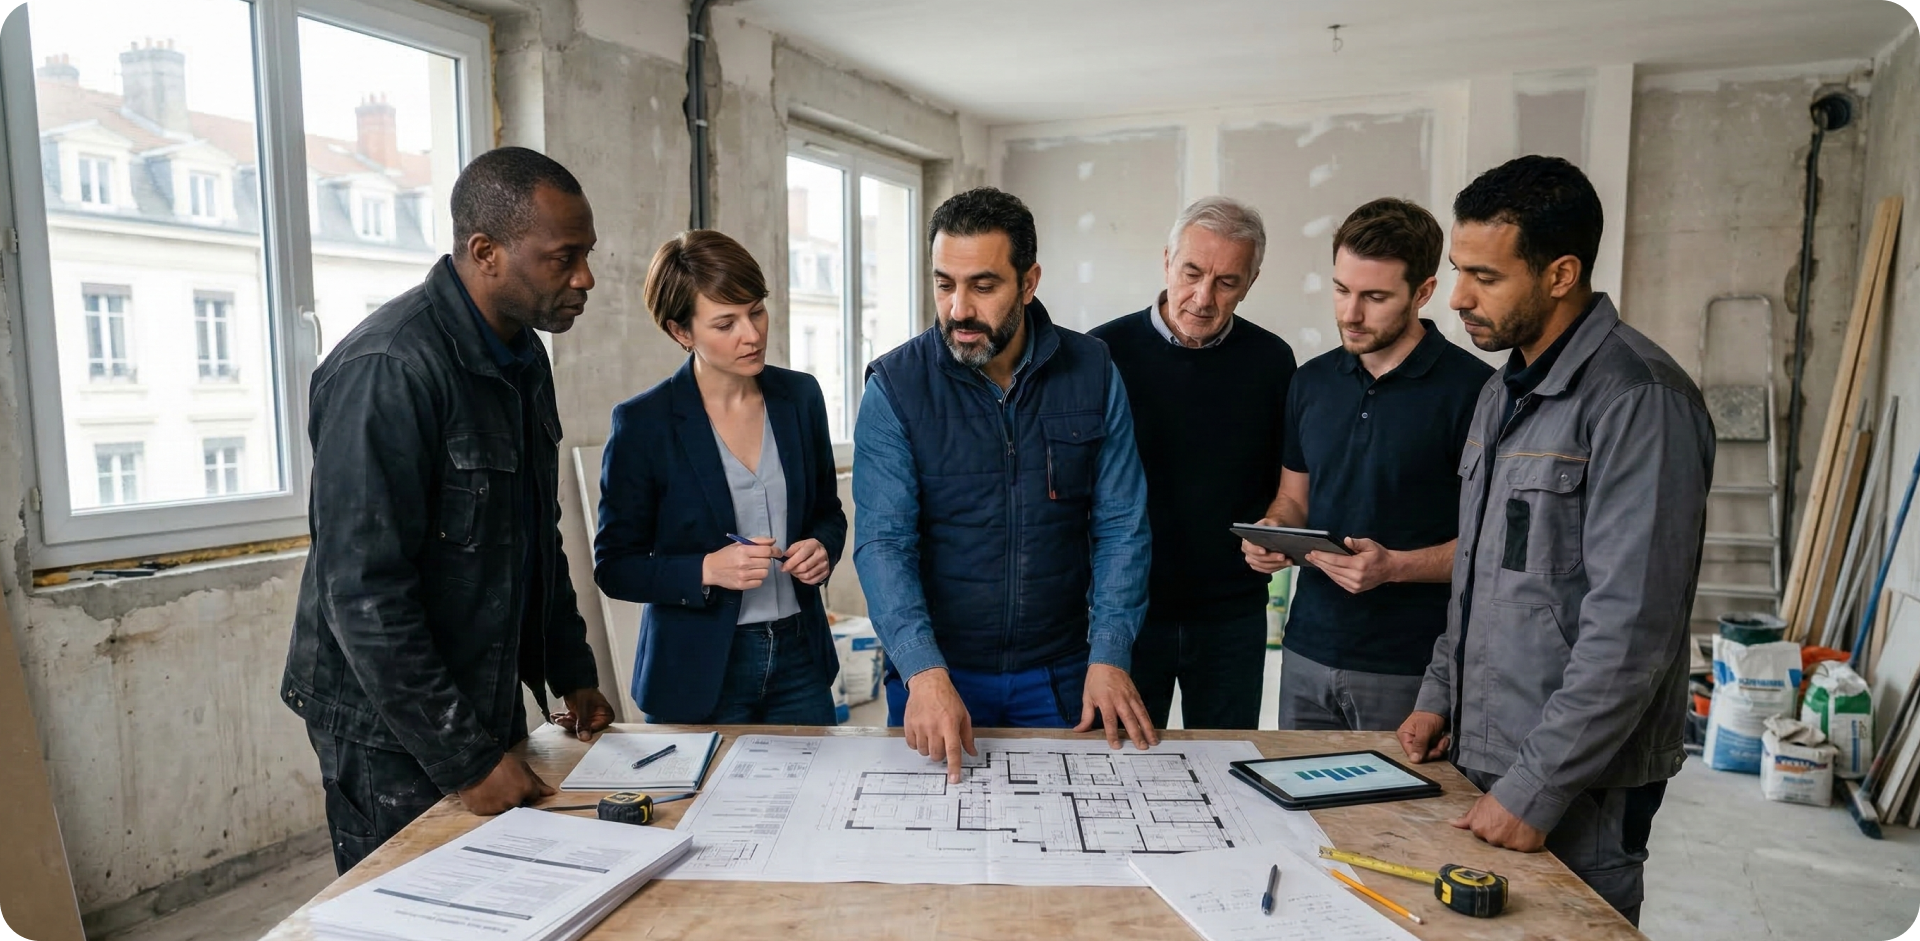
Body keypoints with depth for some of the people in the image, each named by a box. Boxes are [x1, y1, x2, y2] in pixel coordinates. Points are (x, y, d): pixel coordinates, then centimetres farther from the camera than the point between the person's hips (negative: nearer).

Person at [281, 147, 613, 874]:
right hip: (396, 733, -8)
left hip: (490, 705, 8)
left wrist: (573, 673, 10)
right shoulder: (389, 370, -23)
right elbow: (366, 595, -25)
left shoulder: (523, 356, 5)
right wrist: (465, 760, -22)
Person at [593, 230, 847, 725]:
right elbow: (613, 566, -6)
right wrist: (707, 570, -21)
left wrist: (822, 547, -9)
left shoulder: (800, 396, 1)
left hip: (799, 659, 4)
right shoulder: (643, 422, -11)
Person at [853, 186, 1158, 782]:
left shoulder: (1092, 374, -5)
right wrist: (925, 674, -28)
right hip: (932, 671, -1)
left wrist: (1109, 656, -13)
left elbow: (1121, 528, -4)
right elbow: (883, 543, -16)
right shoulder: (896, 386, -11)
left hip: (1062, 674, 2)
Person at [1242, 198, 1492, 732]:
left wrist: (1395, 566, -23)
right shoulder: (1313, 381, 7)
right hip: (1307, 653, 5)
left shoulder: (1471, 388, -10)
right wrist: (1273, 529, -5)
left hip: (1409, 668, -5)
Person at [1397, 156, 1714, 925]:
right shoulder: (1502, 392, 10)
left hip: (1576, 785, -8)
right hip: (1478, 756, 8)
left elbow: (1632, 630, -22)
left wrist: (1536, 788, -20)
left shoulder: (1638, 399, -18)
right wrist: (1440, 697, 10)